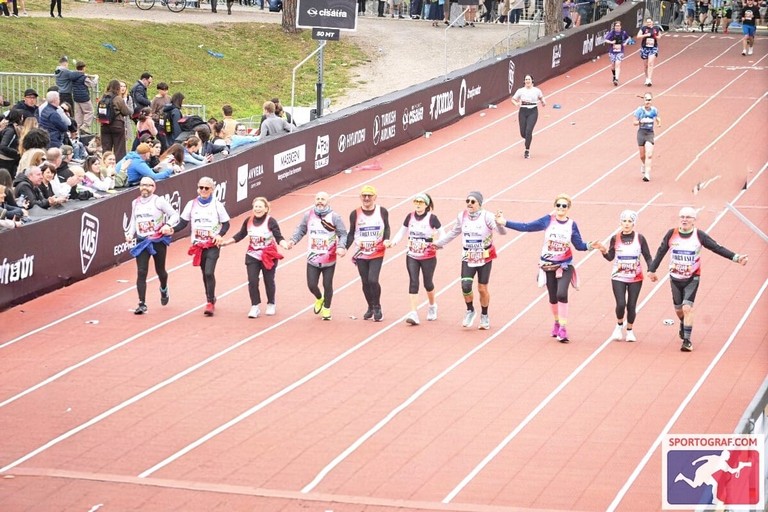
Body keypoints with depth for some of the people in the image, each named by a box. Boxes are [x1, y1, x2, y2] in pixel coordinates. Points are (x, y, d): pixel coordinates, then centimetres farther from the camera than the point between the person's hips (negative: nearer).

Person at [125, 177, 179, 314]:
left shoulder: (159, 201, -8)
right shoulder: (135, 203, 8)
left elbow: (174, 215, -7)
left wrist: (168, 225, -25)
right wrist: (130, 234, 4)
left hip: (159, 241, -3)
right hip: (141, 242, 3)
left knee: (160, 270, 12)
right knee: (141, 272, -9)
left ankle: (164, 289, 47)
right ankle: (142, 304, -9)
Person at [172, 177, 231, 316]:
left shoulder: (217, 205, -5)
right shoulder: (192, 204, 2)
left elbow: (226, 224, 1)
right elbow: (183, 222, 6)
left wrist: (220, 235, -18)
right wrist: (173, 230, -13)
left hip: (213, 245, -3)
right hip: (198, 245, 4)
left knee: (209, 272, -16)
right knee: (205, 273, 12)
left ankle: (210, 303, -9)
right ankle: (211, 299, 29)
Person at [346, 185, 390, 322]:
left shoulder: (382, 211, -2)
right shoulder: (355, 214, 0)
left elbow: (386, 228, 10)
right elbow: (351, 234, 7)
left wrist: (386, 240, -9)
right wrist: (345, 248, -5)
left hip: (377, 253, -2)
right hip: (360, 254, 2)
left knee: (373, 280, -15)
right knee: (365, 282, 7)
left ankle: (377, 308, 4)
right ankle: (370, 308, 27)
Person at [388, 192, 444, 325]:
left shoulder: (432, 218, -10)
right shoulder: (410, 217, 0)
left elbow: (442, 234, -7)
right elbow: (402, 232, 9)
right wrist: (394, 242, -8)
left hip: (428, 257, -3)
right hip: (412, 256, 3)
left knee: (428, 283, 10)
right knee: (413, 283, -7)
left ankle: (432, 306, 38)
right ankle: (414, 314, -12)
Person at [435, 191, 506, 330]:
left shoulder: (487, 216, -15)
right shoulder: (462, 216, -1)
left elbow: (502, 231, -27)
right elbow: (454, 233, 16)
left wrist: (499, 223, -49)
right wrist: (438, 244, 21)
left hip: (485, 258, -3)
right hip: (468, 258, 3)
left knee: (482, 289, 4)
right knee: (465, 286, -14)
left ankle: (484, 316, 26)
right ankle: (470, 311, 11)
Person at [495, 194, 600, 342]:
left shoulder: (571, 225, -3)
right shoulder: (548, 220, -5)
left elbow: (579, 245, -1)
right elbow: (526, 227, -5)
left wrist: (590, 246, -21)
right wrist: (505, 222, -9)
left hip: (565, 266, -1)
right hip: (548, 265, 1)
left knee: (562, 295, -20)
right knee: (553, 298, 9)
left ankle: (563, 328, -12)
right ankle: (557, 322, 34)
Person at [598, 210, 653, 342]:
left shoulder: (640, 238, -3)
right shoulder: (615, 238, -1)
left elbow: (647, 257, 0)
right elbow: (610, 257, 3)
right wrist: (604, 251, -18)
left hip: (635, 278, 0)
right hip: (618, 277, 0)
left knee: (632, 305, 2)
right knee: (621, 304, -13)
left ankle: (630, 330, 23)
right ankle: (619, 326, 14)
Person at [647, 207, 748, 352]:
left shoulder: (699, 236, -11)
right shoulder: (672, 234, -7)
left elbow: (717, 248, -12)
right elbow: (661, 252, 4)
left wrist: (736, 258, -21)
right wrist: (652, 270, 9)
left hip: (692, 278, -2)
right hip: (675, 278, 2)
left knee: (687, 308, -16)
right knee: (678, 310, 14)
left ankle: (687, 340, -11)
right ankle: (683, 325, 47)